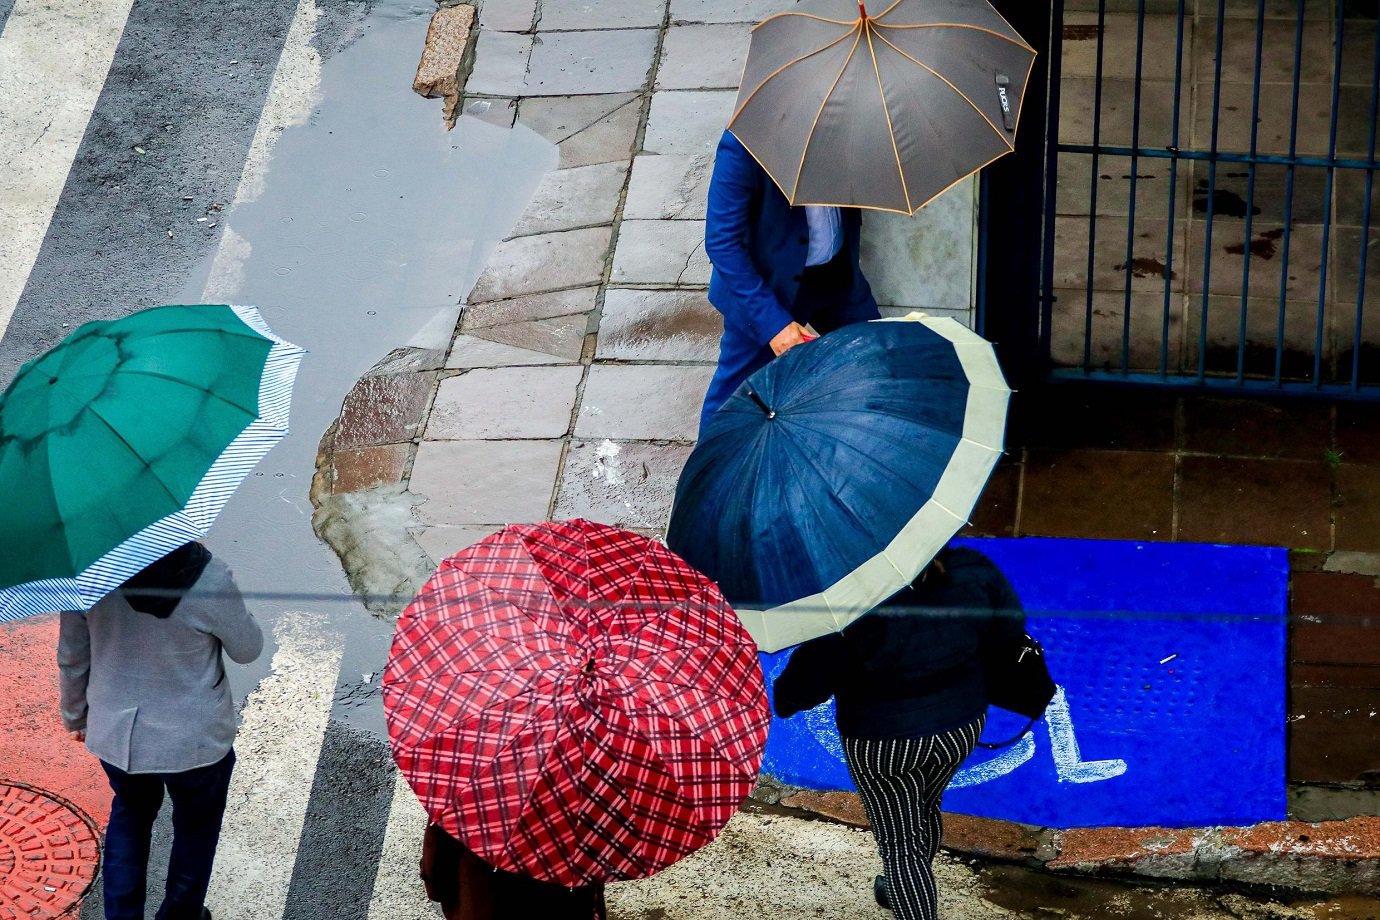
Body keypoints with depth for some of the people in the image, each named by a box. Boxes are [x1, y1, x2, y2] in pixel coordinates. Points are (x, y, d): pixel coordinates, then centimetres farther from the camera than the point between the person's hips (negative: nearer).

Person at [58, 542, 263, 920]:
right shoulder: (207, 577, -27)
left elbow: (71, 658, -3)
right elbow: (248, 649, -10)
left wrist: (75, 714, 15)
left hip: (113, 733, 3)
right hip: (193, 739, -3)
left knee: (130, 812, 31)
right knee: (196, 826, 25)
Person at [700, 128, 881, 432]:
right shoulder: (742, 145, -31)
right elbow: (721, 243, -25)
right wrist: (771, 321, -27)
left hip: (837, 272, 6)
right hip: (763, 284, -5)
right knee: (737, 385, 9)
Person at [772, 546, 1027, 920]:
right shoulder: (974, 572, -18)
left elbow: (813, 672, -22)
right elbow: (1011, 625, 1)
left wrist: (784, 699, 0)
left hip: (885, 742, -6)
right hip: (963, 726, 6)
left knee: (900, 844, 12)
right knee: (924, 809, 32)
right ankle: (906, 890, 56)